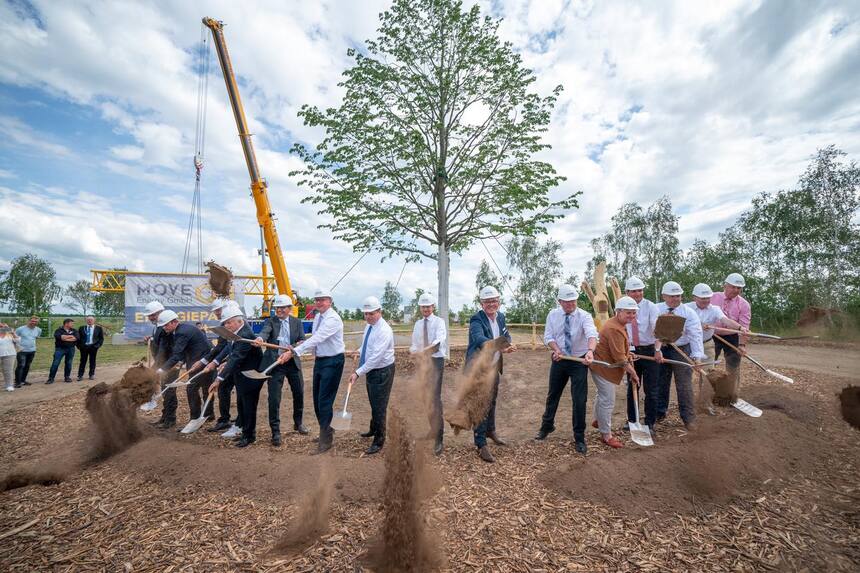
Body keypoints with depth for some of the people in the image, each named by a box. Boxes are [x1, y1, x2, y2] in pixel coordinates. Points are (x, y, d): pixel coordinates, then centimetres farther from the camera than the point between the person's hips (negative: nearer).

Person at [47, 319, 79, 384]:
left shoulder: (74, 331, 7)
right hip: (60, 349, -2)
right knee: (55, 364, -4)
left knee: (68, 364, 7)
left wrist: (65, 338, -14)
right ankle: (51, 378, 3)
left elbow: (76, 338, -10)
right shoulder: (58, 330, -1)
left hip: (71, 349, 3)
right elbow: (59, 337, -20)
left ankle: (67, 377, 17)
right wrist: (71, 336, -13)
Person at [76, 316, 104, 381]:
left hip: (93, 346, -1)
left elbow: (101, 338, 5)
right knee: (82, 361, 3)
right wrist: (79, 345, -2)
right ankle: (80, 375, 8)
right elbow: (78, 338, 9)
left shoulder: (98, 328, 5)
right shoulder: (82, 328, 8)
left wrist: (98, 345, -7)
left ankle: (92, 374, 16)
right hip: (84, 346, 1)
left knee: (92, 361, 6)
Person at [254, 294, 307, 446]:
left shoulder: (297, 322, 4)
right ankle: (275, 432, 11)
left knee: (299, 393, 13)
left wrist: (294, 347, -22)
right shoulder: (270, 321, -2)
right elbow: (265, 331, -23)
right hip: (275, 363, -2)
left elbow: (302, 341, -1)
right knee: (274, 398, -3)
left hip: (293, 362, 3)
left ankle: (298, 423, 36)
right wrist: (260, 338, -46)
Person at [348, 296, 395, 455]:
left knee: (379, 407, 1)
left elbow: (376, 356, -30)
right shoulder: (369, 326, 3)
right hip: (371, 370, 9)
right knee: (373, 404, 25)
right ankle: (374, 430, 46)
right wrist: (360, 352, 6)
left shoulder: (384, 330, -25)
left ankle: (378, 442, 17)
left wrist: (358, 373, -30)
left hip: (382, 372, -9)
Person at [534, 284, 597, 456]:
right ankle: (547, 426, 39)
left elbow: (592, 334, -32)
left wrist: (590, 350, -52)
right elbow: (548, 336, -2)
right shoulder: (553, 315, -3)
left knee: (580, 400, -2)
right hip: (559, 360, 3)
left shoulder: (584, 316, -14)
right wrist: (556, 349, -23)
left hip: (579, 362, -3)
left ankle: (579, 438, 17)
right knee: (552, 396, 16)